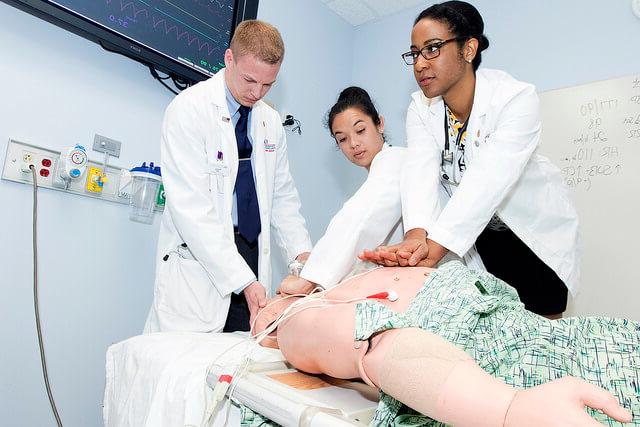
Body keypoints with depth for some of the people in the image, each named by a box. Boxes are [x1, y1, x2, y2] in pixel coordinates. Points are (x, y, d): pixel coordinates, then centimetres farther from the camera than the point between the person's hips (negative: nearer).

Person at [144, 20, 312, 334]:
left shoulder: (271, 122, 10)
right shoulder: (190, 108, -9)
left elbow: (283, 197, 16)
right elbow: (191, 208, -17)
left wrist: (301, 252, 0)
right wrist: (243, 281, -21)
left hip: (252, 258, 5)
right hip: (199, 263, -5)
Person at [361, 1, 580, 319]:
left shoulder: (516, 97, -24)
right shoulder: (420, 108, -10)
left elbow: (486, 182, -37)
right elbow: (420, 172, -26)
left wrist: (433, 251, -47)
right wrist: (416, 237, -45)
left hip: (536, 230, -2)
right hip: (477, 233, 3)